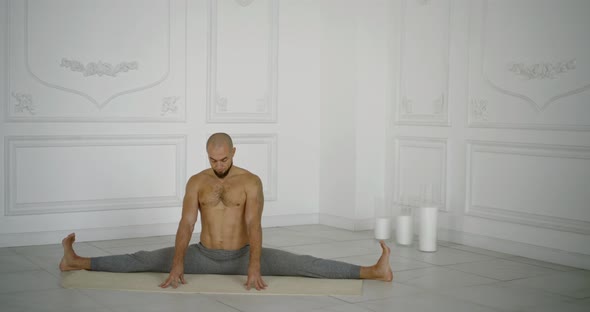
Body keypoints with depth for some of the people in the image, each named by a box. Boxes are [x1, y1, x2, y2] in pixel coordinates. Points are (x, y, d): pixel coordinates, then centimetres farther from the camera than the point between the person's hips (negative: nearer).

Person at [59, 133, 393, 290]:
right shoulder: (197, 182, -2)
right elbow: (187, 224, -11)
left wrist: (255, 266, -34)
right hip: (204, 256, 3)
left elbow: (254, 225, -21)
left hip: (241, 255, -3)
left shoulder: (251, 181, -11)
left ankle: (372, 272, -26)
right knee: (145, 260, -4)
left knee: (302, 264, -18)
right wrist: (178, 263, -25)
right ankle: (78, 262, 5)